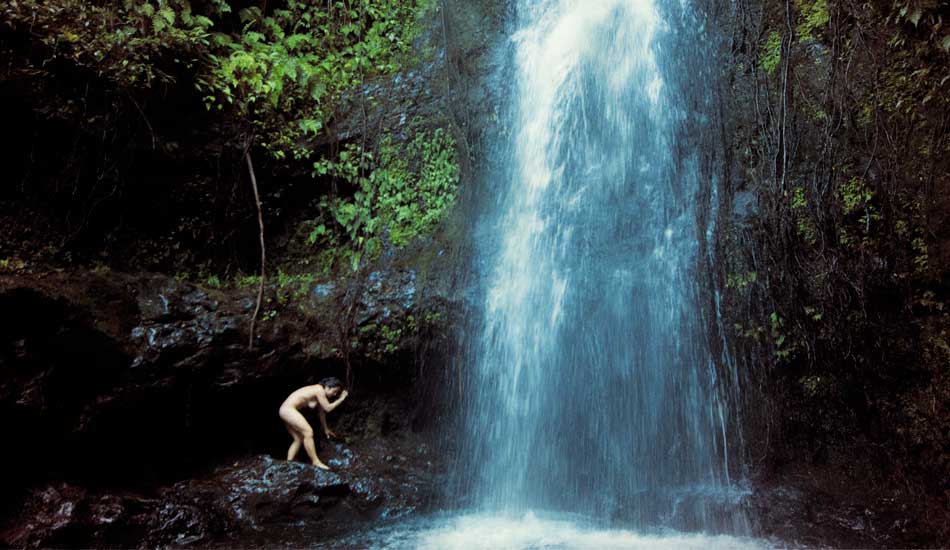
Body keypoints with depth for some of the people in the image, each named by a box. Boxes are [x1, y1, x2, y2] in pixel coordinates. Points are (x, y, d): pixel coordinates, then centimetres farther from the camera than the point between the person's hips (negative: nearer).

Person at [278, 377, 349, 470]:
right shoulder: (320, 390, -15)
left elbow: (322, 411, 23)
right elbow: (328, 408, -14)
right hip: (288, 409, -11)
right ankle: (315, 461, -15)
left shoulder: (320, 392, 13)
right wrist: (341, 399, -6)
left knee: (298, 439, 11)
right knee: (308, 432, -16)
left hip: (286, 410, 11)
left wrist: (325, 429, 30)